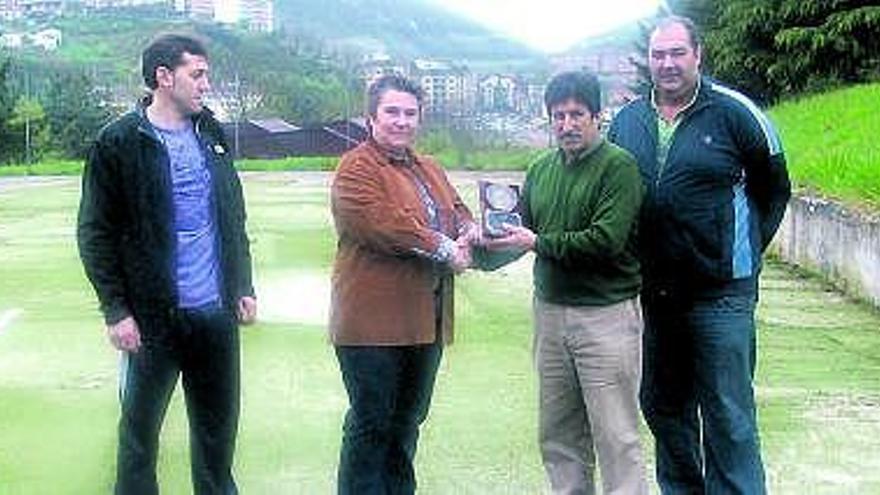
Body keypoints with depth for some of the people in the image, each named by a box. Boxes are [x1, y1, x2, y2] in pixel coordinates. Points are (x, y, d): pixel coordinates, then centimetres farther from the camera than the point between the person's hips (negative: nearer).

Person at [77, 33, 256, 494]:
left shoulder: (212, 135, 9)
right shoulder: (118, 143, -7)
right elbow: (96, 234, -7)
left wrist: (244, 286, 11)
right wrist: (115, 310, -11)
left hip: (217, 313, 5)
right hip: (154, 316, -5)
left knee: (218, 424, 13)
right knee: (139, 427, 5)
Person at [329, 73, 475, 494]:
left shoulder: (430, 171, 20)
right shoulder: (357, 168, -9)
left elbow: (457, 211, 16)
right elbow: (382, 224, -22)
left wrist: (468, 232, -8)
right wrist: (443, 248, -17)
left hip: (426, 321, 8)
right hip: (373, 321, -8)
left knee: (407, 423, 17)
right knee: (371, 425, -1)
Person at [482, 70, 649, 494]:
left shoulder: (618, 165, -9)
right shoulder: (541, 170, 12)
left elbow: (607, 240, -18)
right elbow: (522, 232, 13)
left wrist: (538, 242, -13)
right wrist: (490, 243, -9)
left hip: (605, 313, -6)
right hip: (550, 311, 7)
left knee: (616, 439, -3)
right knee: (558, 436, 13)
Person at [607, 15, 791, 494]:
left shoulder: (733, 112, -6)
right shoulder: (627, 120, 6)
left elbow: (774, 187, 3)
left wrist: (746, 251, 1)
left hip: (720, 291, -5)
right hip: (652, 291, 5)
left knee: (728, 415, -1)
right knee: (662, 406, 15)